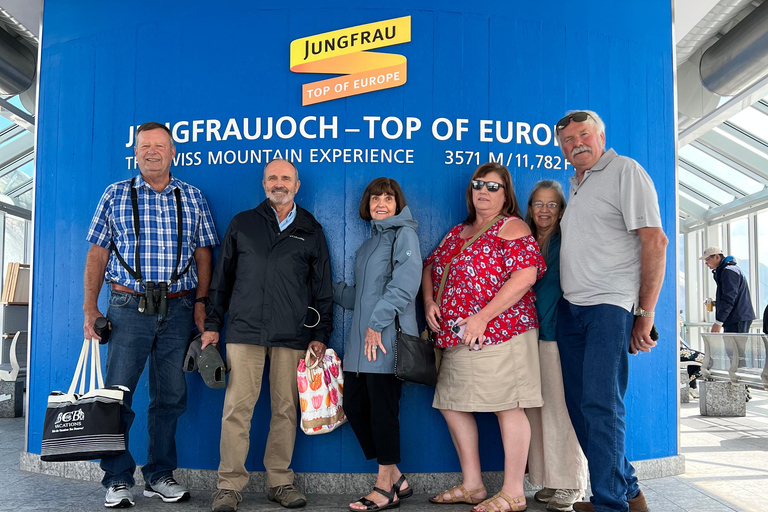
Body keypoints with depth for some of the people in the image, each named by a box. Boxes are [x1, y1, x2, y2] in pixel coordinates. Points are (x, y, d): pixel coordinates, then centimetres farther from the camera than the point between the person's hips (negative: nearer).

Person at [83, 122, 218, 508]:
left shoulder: (192, 198, 10)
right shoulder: (116, 195, 7)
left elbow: (202, 254, 10)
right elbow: (97, 253, 4)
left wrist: (201, 302, 1)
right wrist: (90, 307, -2)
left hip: (177, 309, 2)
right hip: (128, 306, -1)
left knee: (171, 396, 7)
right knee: (117, 394, -1)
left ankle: (160, 476, 20)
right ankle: (118, 481, 12)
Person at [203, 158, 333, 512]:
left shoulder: (311, 231, 13)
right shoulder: (242, 224, 13)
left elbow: (323, 288, 12)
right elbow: (222, 277, 14)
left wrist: (321, 334, 5)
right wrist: (213, 324, 9)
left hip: (293, 336, 1)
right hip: (245, 331, 0)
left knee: (285, 410, 4)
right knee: (237, 408, -4)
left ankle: (280, 482, 15)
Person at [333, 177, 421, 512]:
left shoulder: (403, 235, -1)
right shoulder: (368, 245, 24)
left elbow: (404, 285, -15)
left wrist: (376, 324, -18)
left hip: (387, 339, -8)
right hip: (360, 341, 8)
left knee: (382, 408, -4)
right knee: (354, 406, 7)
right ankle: (395, 479, 19)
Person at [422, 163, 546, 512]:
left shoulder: (511, 227, -3)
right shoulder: (457, 232, 20)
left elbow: (526, 275, -16)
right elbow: (430, 266, 23)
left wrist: (483, 317, -19)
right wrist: (429, 301, 2)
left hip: (499, 334, -8)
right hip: (455, 339, 8)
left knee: (508, 407, -4)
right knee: (452, 407, 10)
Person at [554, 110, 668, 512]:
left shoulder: (625, 170, -3)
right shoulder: (575, 185, 21)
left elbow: (654, 241, -11)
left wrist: (645, 313, -15)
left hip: (610, 305, -8)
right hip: (570, 309, 8)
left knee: (600, 403, -12)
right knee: (579, 405, 8)